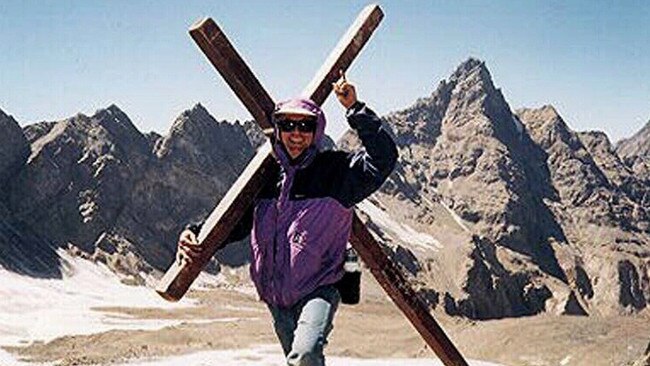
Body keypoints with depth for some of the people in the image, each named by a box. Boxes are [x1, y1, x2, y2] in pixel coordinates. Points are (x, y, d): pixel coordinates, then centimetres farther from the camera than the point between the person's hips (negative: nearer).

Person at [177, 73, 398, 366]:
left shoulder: (335, 171, -8)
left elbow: (383, 157, -20)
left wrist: (355, 109, -22)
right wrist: (196, 234, -4)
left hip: (318, 291, -5)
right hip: (276, 299, 5)